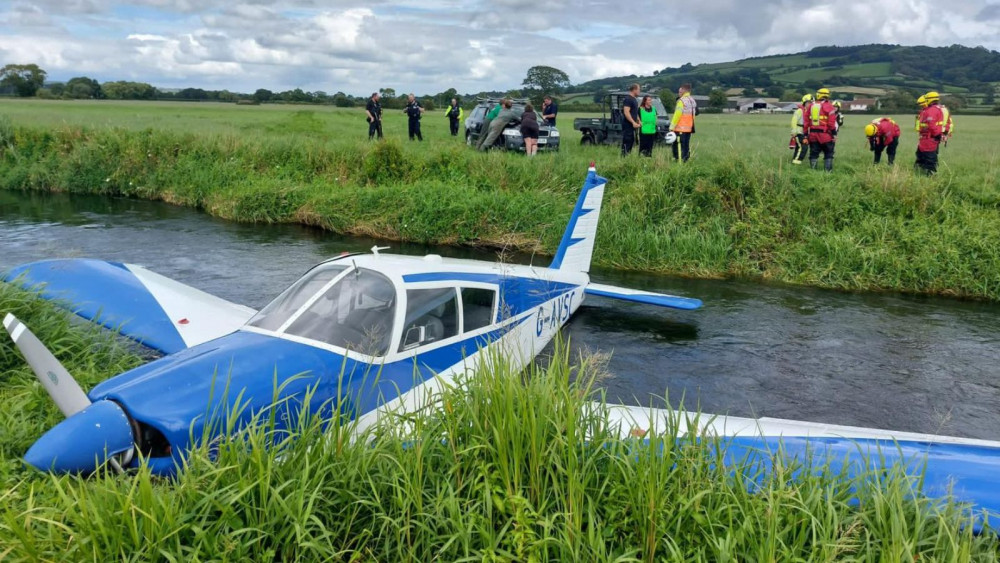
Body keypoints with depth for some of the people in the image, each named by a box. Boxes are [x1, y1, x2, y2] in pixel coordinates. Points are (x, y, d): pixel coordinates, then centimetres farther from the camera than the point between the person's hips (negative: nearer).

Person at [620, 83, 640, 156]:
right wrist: (633, 122, -25)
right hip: (628, 125, -10)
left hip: (633, 125, 10)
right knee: (626, 142, -9)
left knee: (631, 142, 12)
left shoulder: (634, 99, 18)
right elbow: (626, 112, -22)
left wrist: (638, 121, 16)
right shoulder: (628, 99, -14)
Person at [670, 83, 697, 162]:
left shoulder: (681, 101, -12)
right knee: (686, 146, 12)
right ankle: (686, 160, 13)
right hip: (689, 128, 9)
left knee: (679, 147, -7)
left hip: (680, 128, -9)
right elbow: (695, 113, 14)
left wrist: (672, 126, -14)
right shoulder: (693, 101, 15)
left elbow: (677, 115, -17)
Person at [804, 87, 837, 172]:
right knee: (828, 154, 6)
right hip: (825, 135, -4)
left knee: (814, 154, 9)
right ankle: (828, 170, 4)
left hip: (813, 134, 4)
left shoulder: (810, 106, 8)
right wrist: (834, 134, -5)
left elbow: (806, 122, 9)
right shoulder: (828, 106, -6)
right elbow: (832, 122, -10)